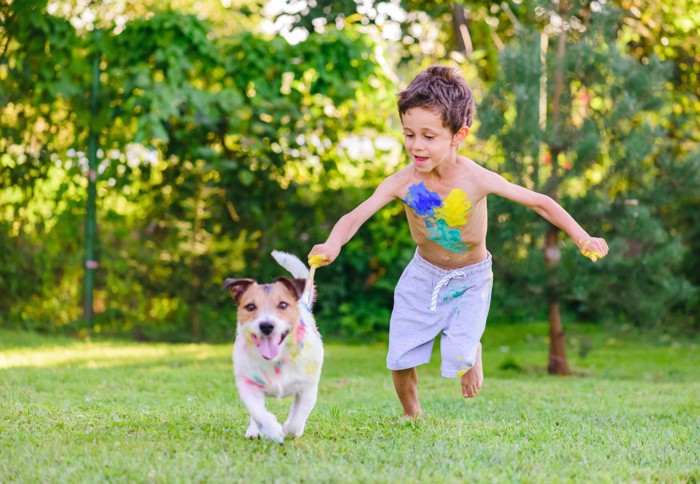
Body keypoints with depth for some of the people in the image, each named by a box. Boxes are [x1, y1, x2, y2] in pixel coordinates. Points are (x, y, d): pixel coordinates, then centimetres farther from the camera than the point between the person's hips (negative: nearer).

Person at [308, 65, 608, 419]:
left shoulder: (476, 179, -27)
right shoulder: (402, 183, -23)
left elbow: (539, 202, -18)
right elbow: (355, 217, -27)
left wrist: (582, 238, -25)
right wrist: (333, 244, -49)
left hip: (470, 279, -2)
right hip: (423, 275, 2)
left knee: (457, 359, -13)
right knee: (400, 358, 1)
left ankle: (473, 352, 27)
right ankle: (411, 415, 32)